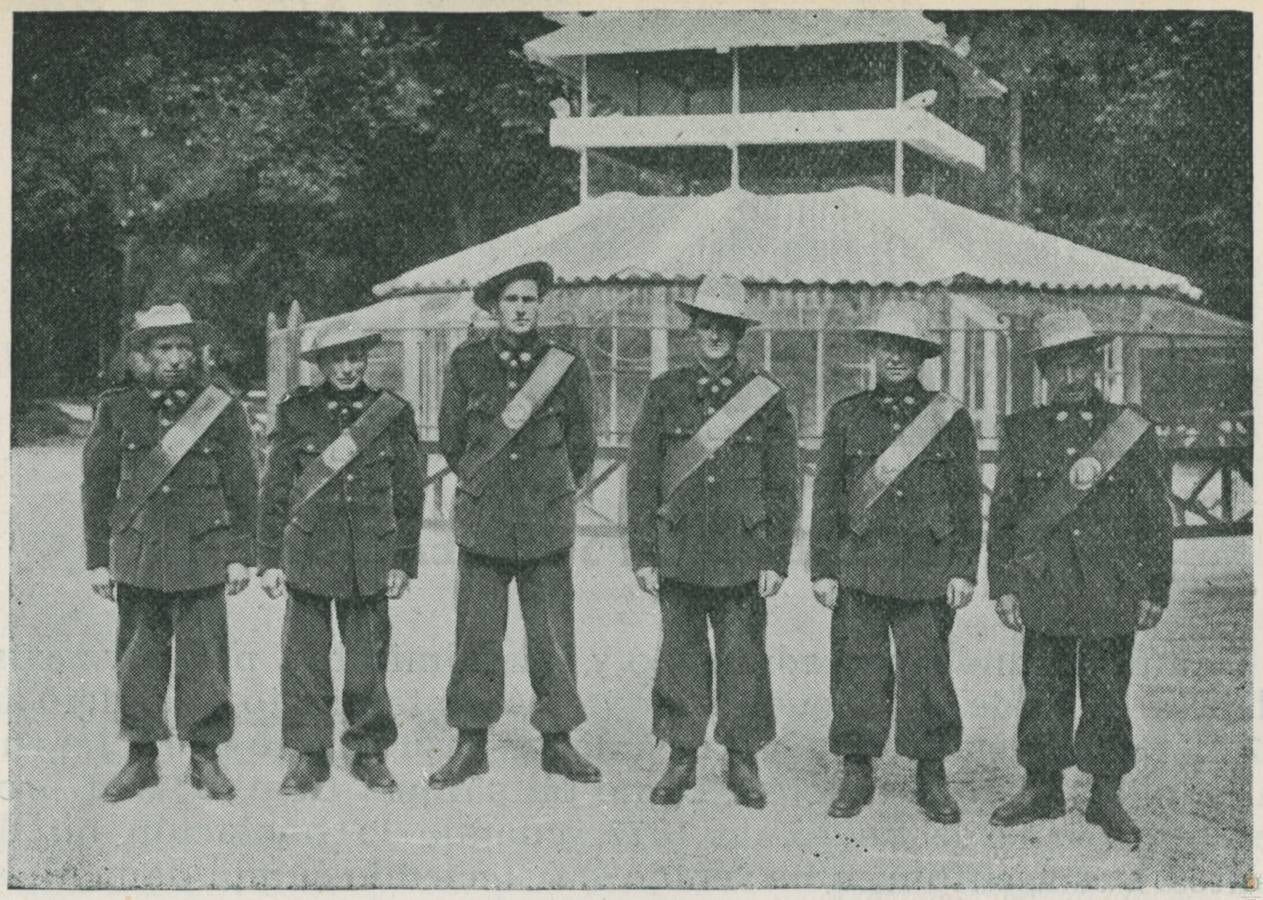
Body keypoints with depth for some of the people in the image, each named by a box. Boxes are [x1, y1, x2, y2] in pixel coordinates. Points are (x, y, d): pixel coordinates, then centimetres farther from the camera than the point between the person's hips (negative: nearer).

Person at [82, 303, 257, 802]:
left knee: (203, 654, 0)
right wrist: (97, 558, 5)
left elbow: (242, 486, 6)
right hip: (137, 554, 1)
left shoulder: (222, 409, 2)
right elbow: (97, 485, 7)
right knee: (137, 656, 5)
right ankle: (141, 757, 16)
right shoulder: (116, 408, 3)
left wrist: (241, 555, 3)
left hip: (201, 554, -1)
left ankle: (205, 756, 12)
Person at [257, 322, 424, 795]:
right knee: (304, 656, 0)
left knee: (369, 658, 4)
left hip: (371, 558, 0)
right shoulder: (295, 412, 2)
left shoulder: (393, 413, 3)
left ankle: (369, 751, 19)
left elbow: (409, 496, 7)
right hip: (309, 552, 0)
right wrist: (270, 560, 2)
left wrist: (403, 562, 4)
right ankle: (307, 754, 12)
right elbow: (274, 492, 5)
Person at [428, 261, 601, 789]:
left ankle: (558, 742, 13)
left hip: (547, 526, 0)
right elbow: (450, 440, 13)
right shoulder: (466, 362, 3)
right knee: (476, 634, 1)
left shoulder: (566, 365, 2)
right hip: (482, 523, 0)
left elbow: (582, 447, 11)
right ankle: (471, 745, 10)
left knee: (552, 636, 2)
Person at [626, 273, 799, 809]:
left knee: (743, 659, 2)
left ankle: (743, 764, 14)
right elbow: (641, 478, 5)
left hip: (743, 555, -1)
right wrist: (643, 555, 0)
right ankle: (681, 760, 17)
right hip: (679, 553, 1)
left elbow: (784, 486, 4)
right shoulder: (665, 393, 5)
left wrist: (777, 560, -2)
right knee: (681, 657, 5)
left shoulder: (766, 397, 3)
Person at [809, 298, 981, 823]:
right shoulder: (846, 416, 8)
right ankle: (856, 776, 13)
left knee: (927, 672, 0)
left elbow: (968, 501, 6)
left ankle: (932, 780, 13)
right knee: (857, 671, 2)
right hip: (859, 567, 1)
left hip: (927, 569, -1)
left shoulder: (951, 420, 6)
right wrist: (823, 569, 2)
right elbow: (826, 497, 8)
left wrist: (964, 570, -1)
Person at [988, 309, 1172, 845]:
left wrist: (1155, 591, 2)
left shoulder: (1132, 432, 4)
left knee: (1107, 695, 4)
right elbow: (1002, 514, 9)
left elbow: (1155, 519, 6)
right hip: (1043, 590, 1)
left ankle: (1106, 796, 15)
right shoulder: (1021, 432, 7)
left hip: (1111, 594, -1)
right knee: (1043, 690, 5)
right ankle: (1042, 789, 18)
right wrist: (1003, 585, 4)